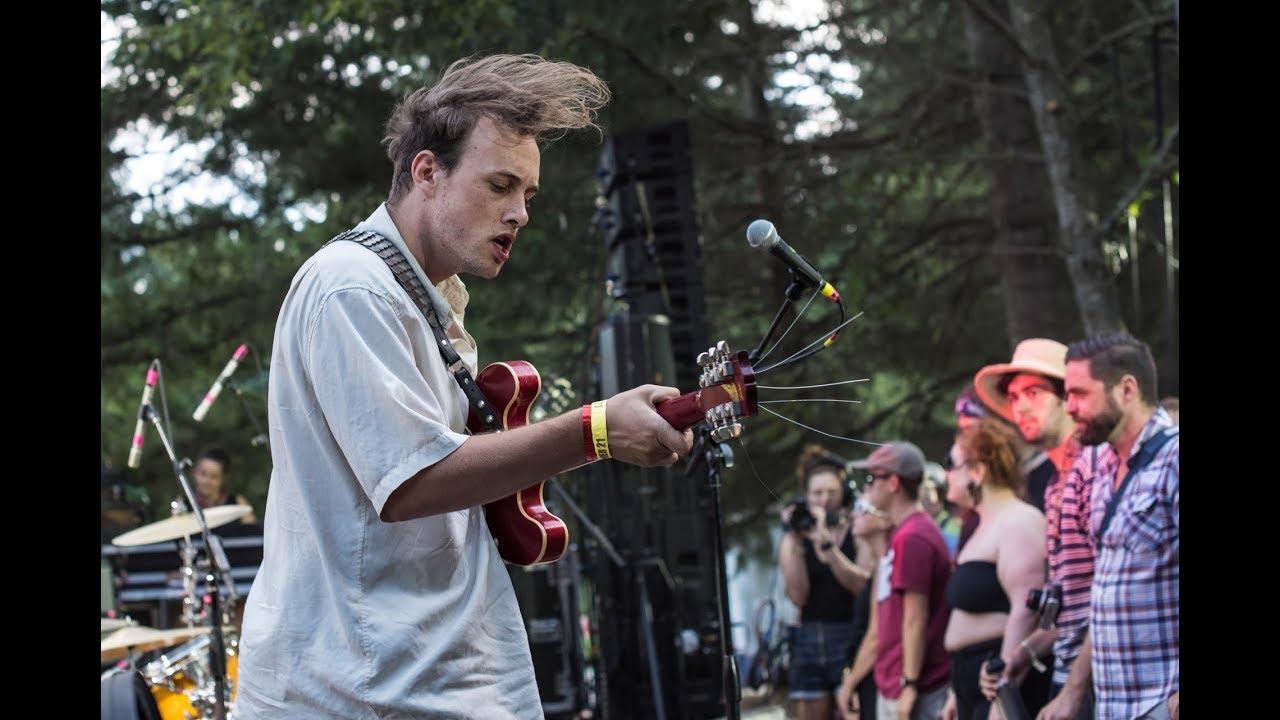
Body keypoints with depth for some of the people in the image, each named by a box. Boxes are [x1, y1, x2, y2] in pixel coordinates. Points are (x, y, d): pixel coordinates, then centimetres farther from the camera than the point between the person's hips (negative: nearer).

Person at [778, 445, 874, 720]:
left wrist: (825, 543, -19)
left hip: (850, 638, -3)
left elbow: (862, 584, -13)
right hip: (809, 642, 4)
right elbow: (797, 596, -3)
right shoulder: (793, 540, 9)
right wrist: (795, 544, -10)